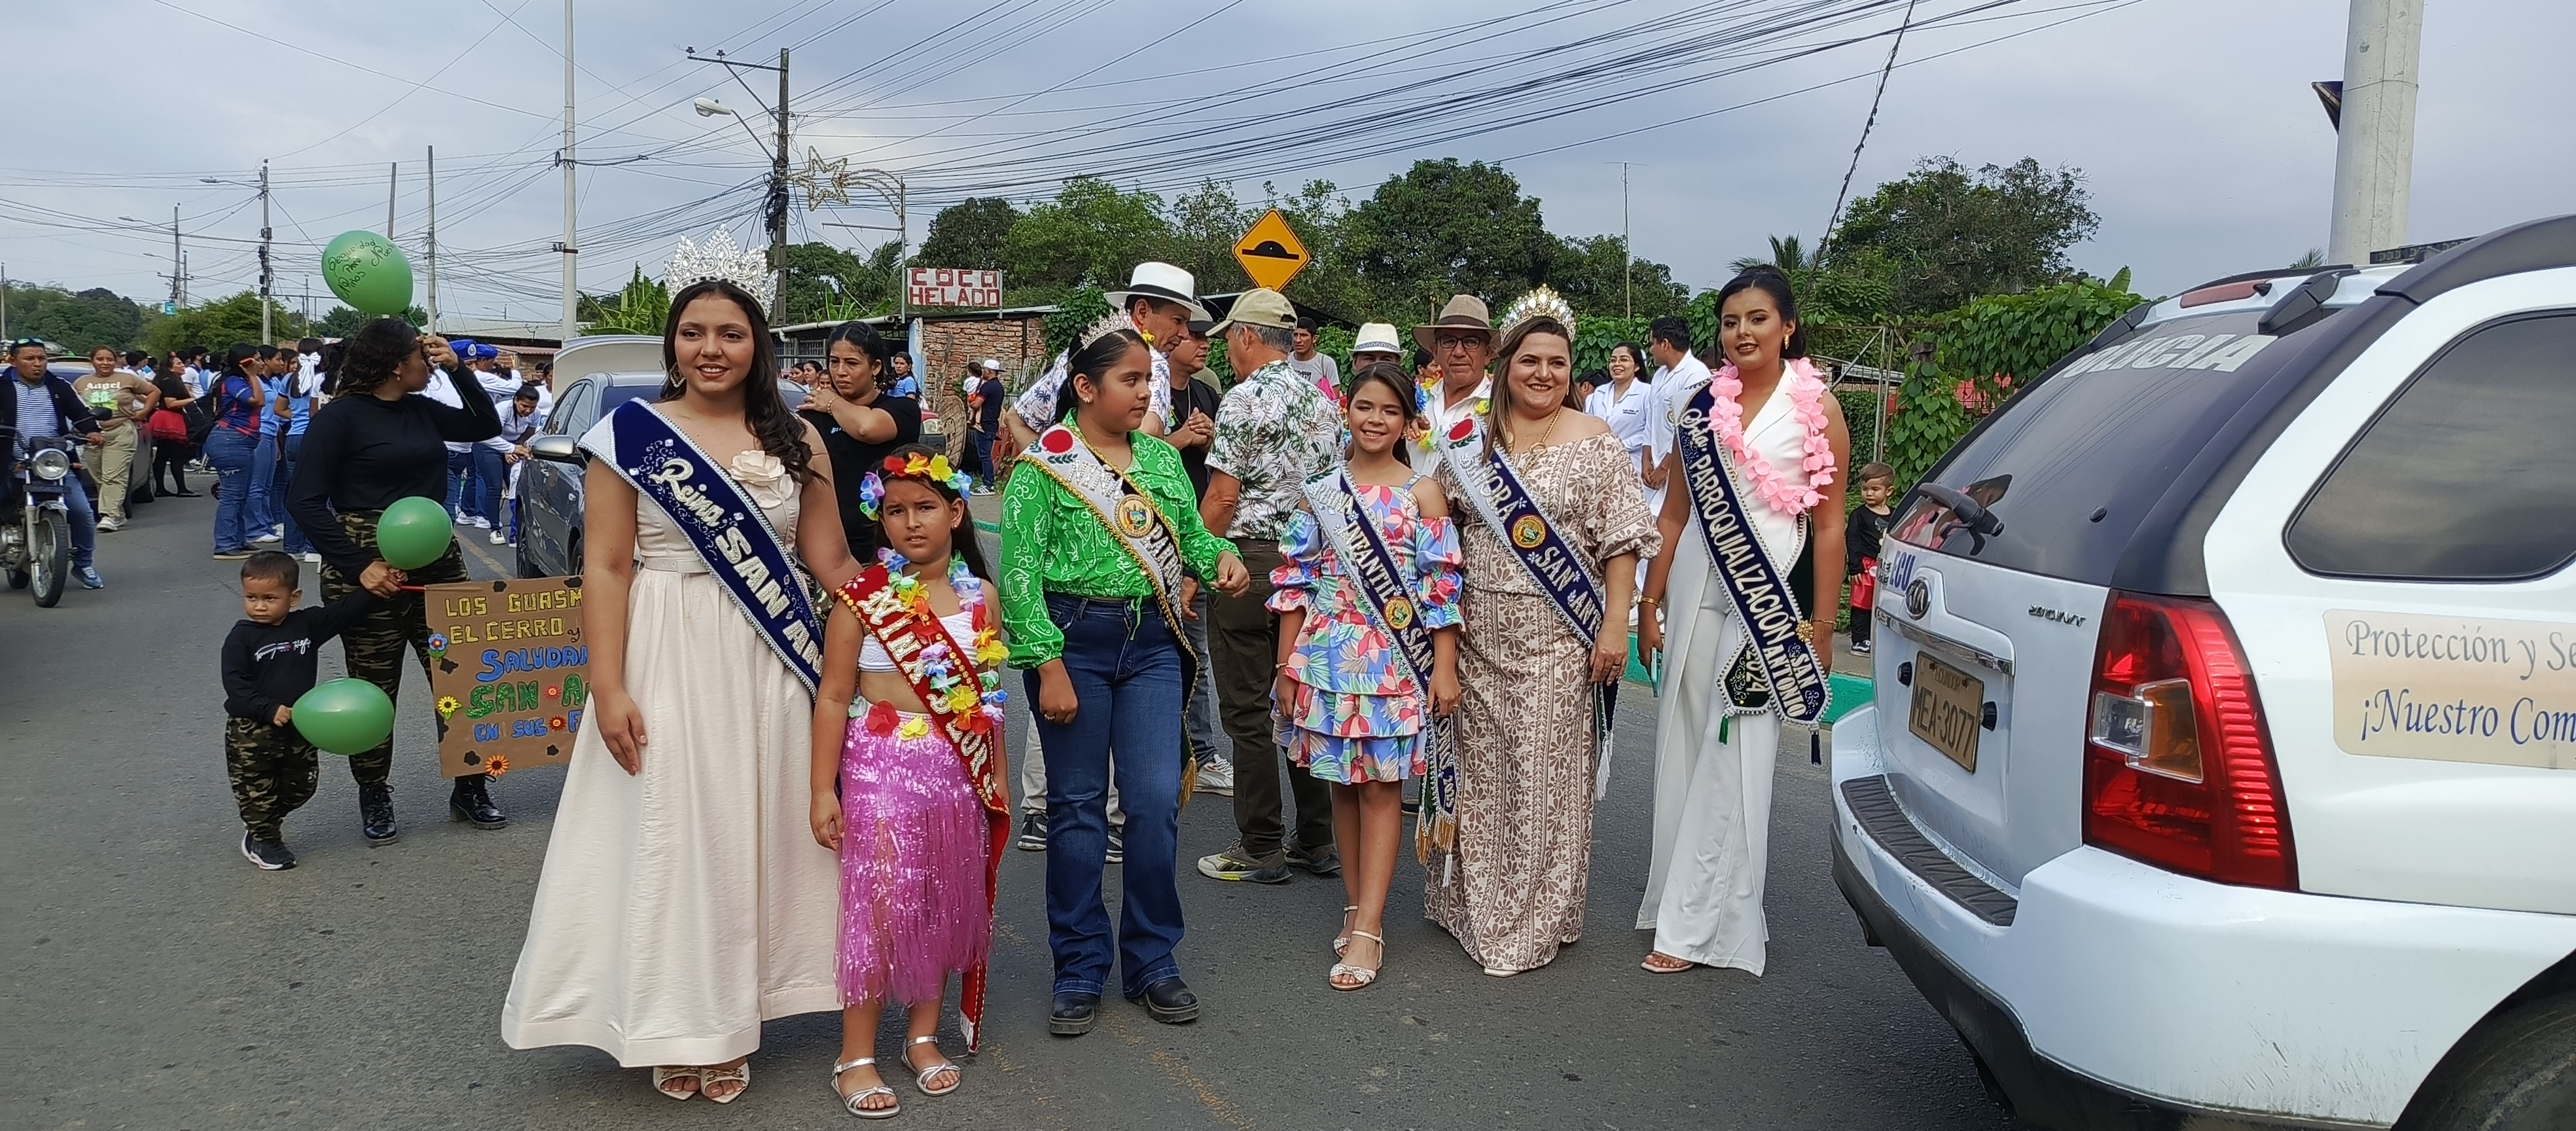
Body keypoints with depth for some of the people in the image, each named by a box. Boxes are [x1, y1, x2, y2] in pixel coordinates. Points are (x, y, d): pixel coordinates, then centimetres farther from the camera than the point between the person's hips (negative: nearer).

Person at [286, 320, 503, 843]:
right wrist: (358, 565, -19)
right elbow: (305, 500, -11)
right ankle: (374, 799, 25)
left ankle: (469, 790, 18)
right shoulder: (342, 416, -8)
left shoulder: (422, 410, 9)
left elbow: (486, 426, 20)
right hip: (369, 569, -5)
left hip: (437, 561, 5)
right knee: (374, 690, 7)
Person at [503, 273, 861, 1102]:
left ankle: (732, 1020, 26)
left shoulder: (796, 440, 5)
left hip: (769, 667, 3)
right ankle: (675, 1027, 23)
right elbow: (607, 569, -6)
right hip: (668, 662, -3)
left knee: (754, 836, 10)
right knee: (669, 838, 5)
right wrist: (607, 688, -13)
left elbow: (831, 560, 7)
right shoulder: (629, 434, -3)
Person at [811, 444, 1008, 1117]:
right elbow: (834, 696, -6)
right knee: (880, 903, -3)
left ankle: (923, 1036, 27)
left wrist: (998, 778, 13)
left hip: (960, 771, 4)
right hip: (883, 766, -4)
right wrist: (824, 789, -10)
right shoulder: (863, 597, -7)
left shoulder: (980, 596, 4)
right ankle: (856, 1055, 11)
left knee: (947, 903, 11)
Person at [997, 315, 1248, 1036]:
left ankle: (1152, 961, 17)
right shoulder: (1043, 465, -5)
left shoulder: (1162, 459, 10)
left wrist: (1222, 557, -6)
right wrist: (1049, 666, -15)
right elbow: (1018, 576, -9)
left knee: (1158, 801, 1)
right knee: (1077, 806, 5)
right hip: (1073, 639, -4)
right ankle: (1080, 969, 19)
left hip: (1152, 643, 4)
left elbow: (1190, 535, 17)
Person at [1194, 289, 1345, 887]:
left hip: (1250, 561, -7)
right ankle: (1317, 840, 18)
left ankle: (1260, 849, 5)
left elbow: (1222, 497, -15)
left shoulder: (1245, 399, -10)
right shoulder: (1323, 402, 12)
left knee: (1248, 709, 0)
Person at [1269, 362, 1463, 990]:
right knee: (1342, 785, 10)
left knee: (1381, 787, -2)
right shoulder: (1320, 493, 6)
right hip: (1329, 657, 3)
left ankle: (1368, 931, -1)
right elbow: (1296, 584, 6)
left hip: (1395, 661, -3)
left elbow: (1441, 588, -3)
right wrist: (1287, 668, 4)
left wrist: (1445, 669, -7)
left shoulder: (1422, 492, 0)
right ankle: (1356, 907, 23)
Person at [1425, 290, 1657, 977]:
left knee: (1547, 772, 1)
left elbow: (1622, 542, -2)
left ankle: (1538, 920, 16)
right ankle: (1474, 903, 26)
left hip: (1557, 640, -3)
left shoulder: (1596, 443, 0)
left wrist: (1615, 625, -10)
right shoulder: (1468, 438, 7)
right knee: (1478, 767, 9)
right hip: (1478, 636, 3)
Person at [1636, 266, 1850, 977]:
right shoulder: (1703, 406, 9)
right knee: (1684, 748, 8)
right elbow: (1674, 515, 11)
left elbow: (1829, 527, -3)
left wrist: (1821, 626, -6)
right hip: (1694, 590, 5)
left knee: (1735, 757, -4)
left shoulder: (1817, 408, -2)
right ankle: (1686, 904, 21)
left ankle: (1701, 924, 4)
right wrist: (1649, 606, 8)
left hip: (1771, 598, -4)